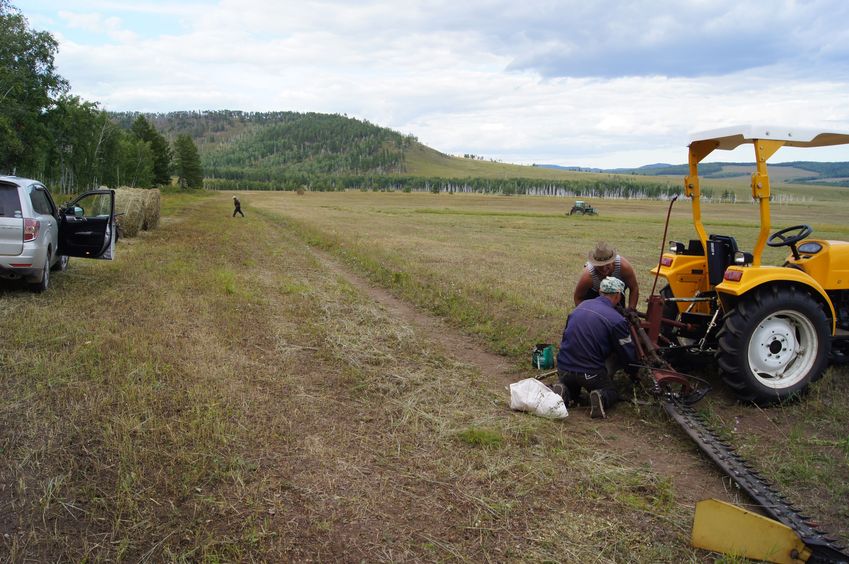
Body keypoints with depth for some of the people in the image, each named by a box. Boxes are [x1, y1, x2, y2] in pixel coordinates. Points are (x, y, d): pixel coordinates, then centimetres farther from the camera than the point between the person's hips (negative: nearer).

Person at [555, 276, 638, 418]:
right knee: (612, 393, 22)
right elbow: (628, 354, 0)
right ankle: (601, 398, -11)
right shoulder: (617, 320, -12)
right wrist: (633, 372, 22)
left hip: (563, 368, 4)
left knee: (571, 386, 34)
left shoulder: (582, 305, 5)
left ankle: (564, 391, 1)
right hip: (590, 373, -4)